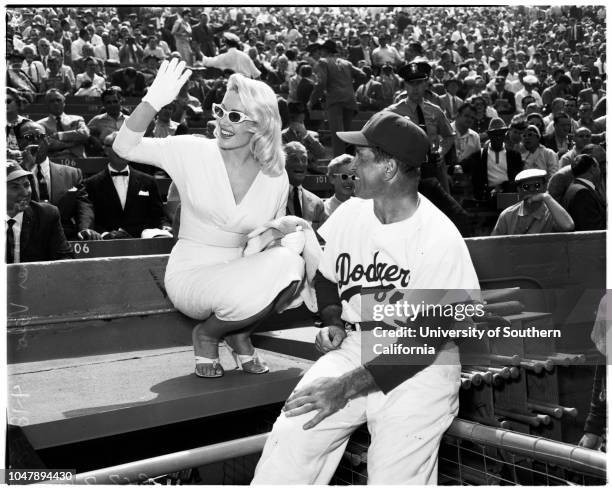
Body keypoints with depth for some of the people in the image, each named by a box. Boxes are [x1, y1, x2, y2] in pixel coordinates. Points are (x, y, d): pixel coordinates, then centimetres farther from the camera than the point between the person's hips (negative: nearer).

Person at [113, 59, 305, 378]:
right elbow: (124, 147, -16)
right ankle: (207, 335, 3)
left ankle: (239, 331, 0)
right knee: (241, 293, -35)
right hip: (192, 274, -3)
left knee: (288, 261, -29)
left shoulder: (276, 178, -1)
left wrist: (286, 233, -8)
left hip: (244, 270, 3)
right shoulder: (194, 153, -8)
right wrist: (154, 101, -30)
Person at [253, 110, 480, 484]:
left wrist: (348, 386, -20)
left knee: (395, 477, -17)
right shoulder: (350, 213, 3)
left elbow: (426, 341, -16)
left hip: (419, 367, -4)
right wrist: (332, 322, 0)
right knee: (288, 443, -16)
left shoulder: (441, 240, -15)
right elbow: (327, 276, 21)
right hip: (354, 350, 4)